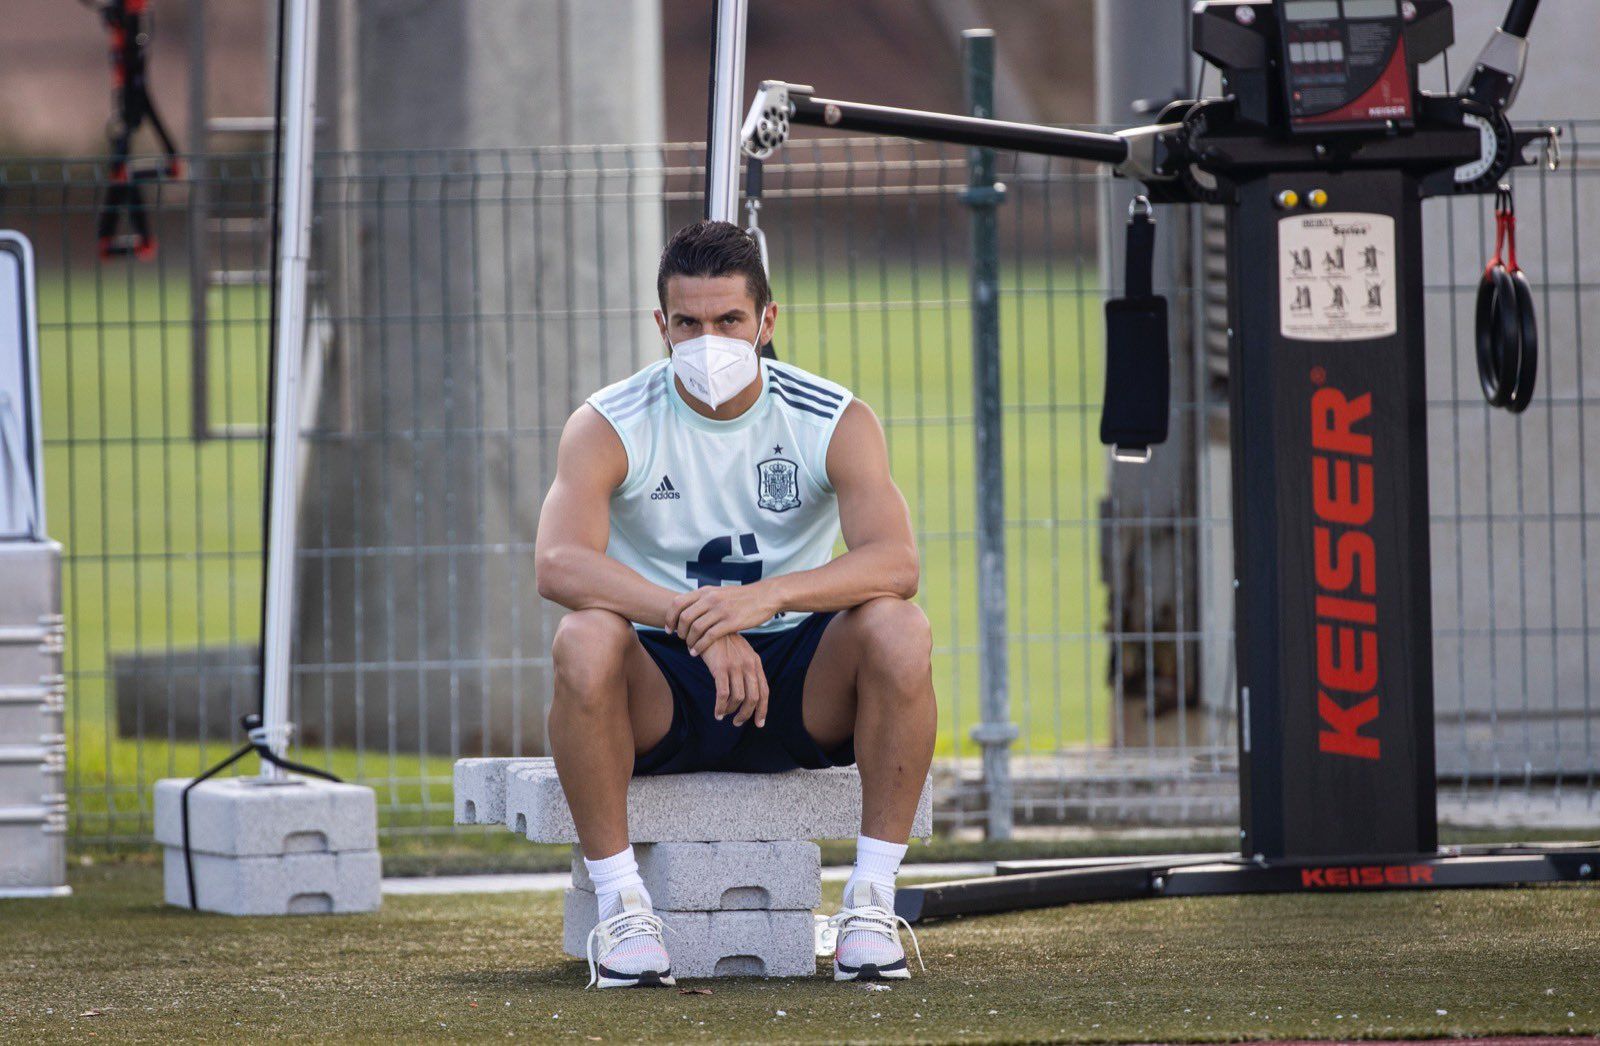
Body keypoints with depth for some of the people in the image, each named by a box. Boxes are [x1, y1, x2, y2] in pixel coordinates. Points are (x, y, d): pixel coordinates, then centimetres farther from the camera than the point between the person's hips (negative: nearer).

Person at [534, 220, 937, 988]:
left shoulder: (836, 424, -6)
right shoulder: (609, 427, -8)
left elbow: (895, 562, -22)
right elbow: (558, 562, -26)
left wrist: (767, 596, -40)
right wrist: (696, 620, -39)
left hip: (801, 693, 1)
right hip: (663, 694, -1)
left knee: (897, 630, -29)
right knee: (585, 642, -33)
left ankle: (872, 898, -21)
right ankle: (619, 905, -25)